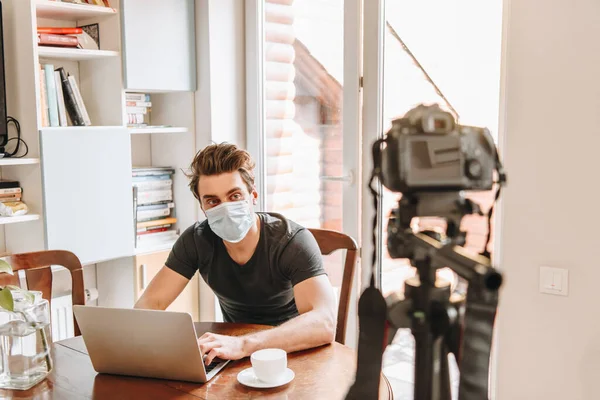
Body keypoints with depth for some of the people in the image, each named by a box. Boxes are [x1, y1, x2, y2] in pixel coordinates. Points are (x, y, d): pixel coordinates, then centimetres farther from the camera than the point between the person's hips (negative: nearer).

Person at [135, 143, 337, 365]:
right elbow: (149, 304, -8)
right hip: (236, 363, 5)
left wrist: (242, 345, -49)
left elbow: (325, 323, -35)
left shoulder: (293, 241, -22)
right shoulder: (196, 240, -9)